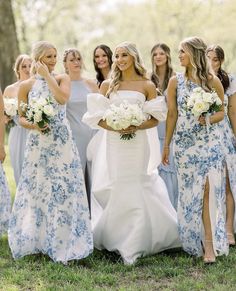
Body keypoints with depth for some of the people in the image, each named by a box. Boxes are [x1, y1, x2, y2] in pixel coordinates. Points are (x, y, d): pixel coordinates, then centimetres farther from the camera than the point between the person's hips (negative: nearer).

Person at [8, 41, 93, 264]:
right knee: (37, 190, 6)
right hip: (38, 143, 0)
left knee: (64, 189, -2)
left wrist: (47, 75, -12)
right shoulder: (26, 85, 2)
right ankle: (35, 239, 21)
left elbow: (63, 98, -18)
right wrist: (32, 124, -13)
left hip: (62, 143, 0)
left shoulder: (62, 78, 3)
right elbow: (21, 117, 7)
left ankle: (63, 242, 9)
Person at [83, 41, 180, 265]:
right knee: (114, 192, 1)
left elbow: (155, 119, 2)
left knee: (135, 193, -4)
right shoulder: (107, 85, 9)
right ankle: (114, 239, 14)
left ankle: (132, 246, 2)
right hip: (113, 144, 2)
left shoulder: (147, 86, 4)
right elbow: (97, 116, 4)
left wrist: (136, 127, -15)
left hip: (137, 144, -1)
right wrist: (113, 127, -14)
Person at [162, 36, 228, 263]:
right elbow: (171, 115, 7)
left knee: (208, 189, -9)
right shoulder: (175, 81, 3)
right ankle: (194, 241, 17)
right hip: (184, 143, 1)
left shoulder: (213, 81, 0)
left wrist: (209, 119, -14)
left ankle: (209, 244, -5)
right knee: (190, 192, 4)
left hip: (209, 142, -1)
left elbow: (222, 112, 7)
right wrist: (166, 145, 8)